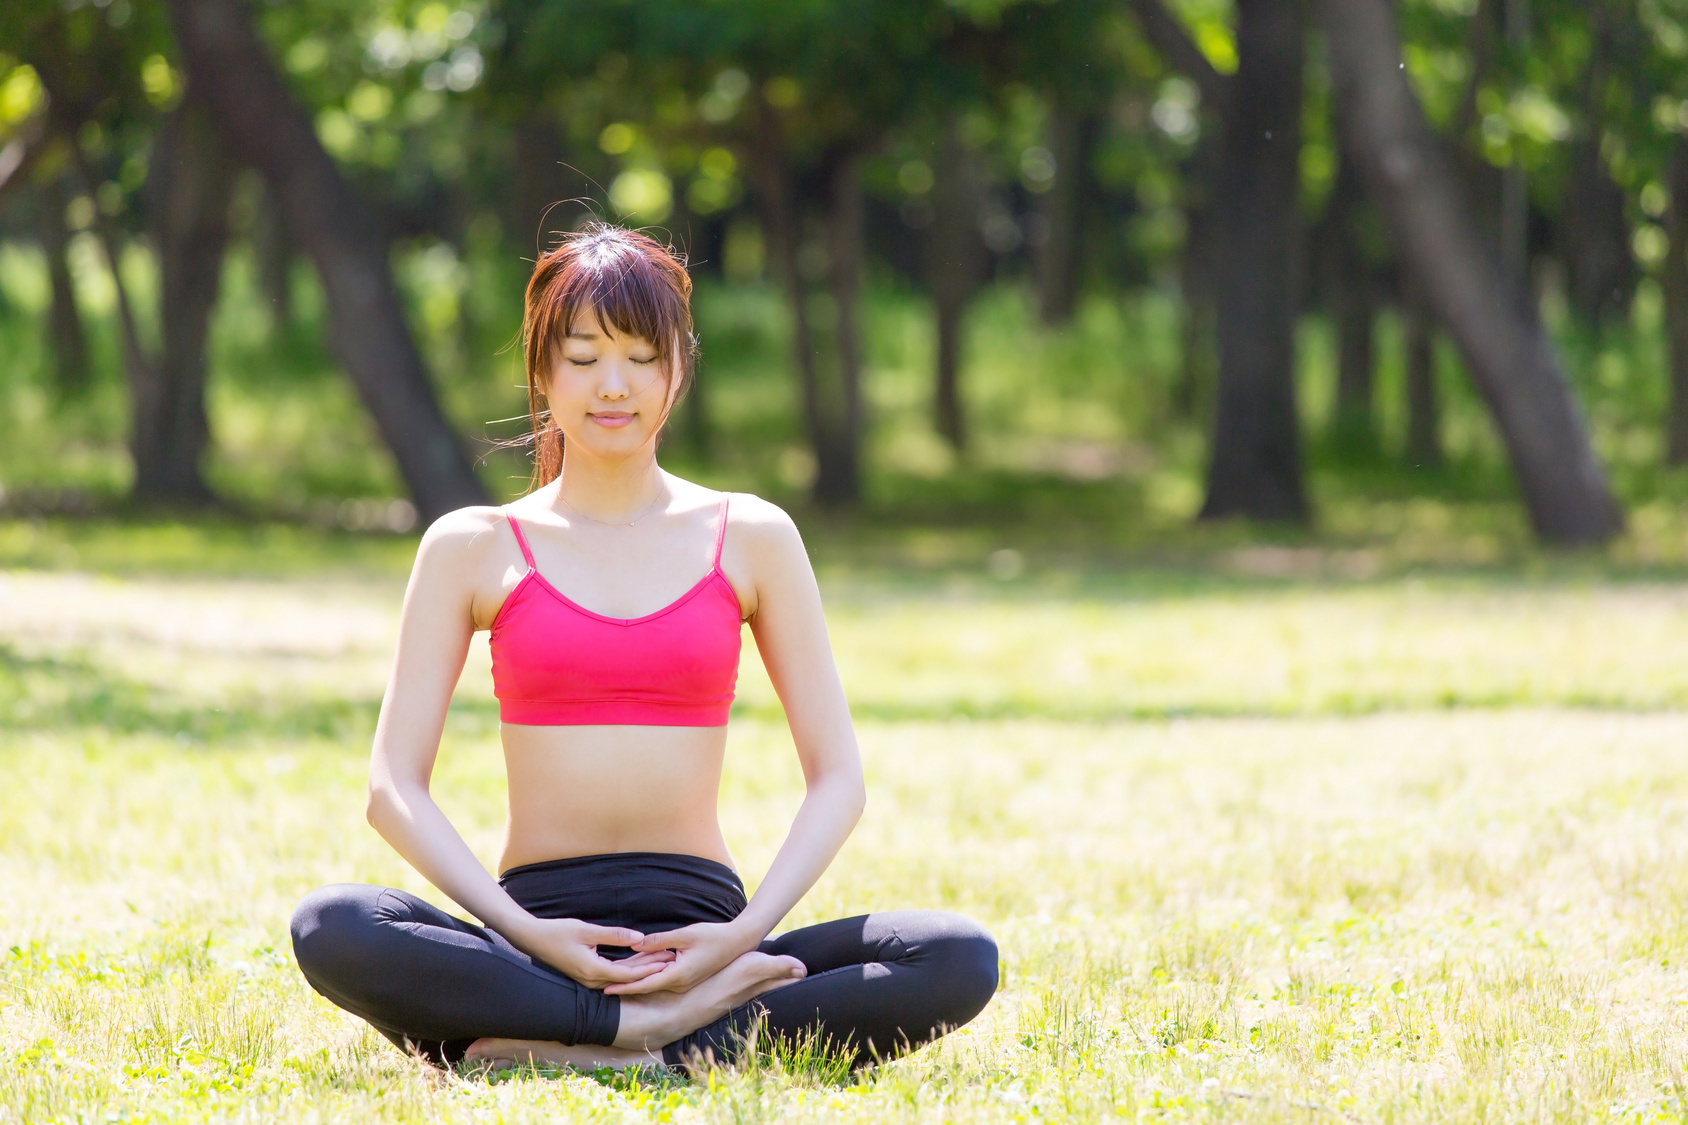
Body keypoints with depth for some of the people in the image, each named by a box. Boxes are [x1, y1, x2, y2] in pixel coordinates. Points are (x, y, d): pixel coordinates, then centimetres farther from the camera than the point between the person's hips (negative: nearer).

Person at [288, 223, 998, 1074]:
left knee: (960, 962, -26)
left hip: (701, 932, 1)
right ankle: (673, 1025, -30)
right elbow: (394, 786, 2)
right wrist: (526, 935, -14)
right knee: (330, 930, -33)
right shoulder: (473, 549, 8)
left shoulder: (750, 539, 11)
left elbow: (837, 778, 8)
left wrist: (745, 934, -10)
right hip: (538, 944, -1)